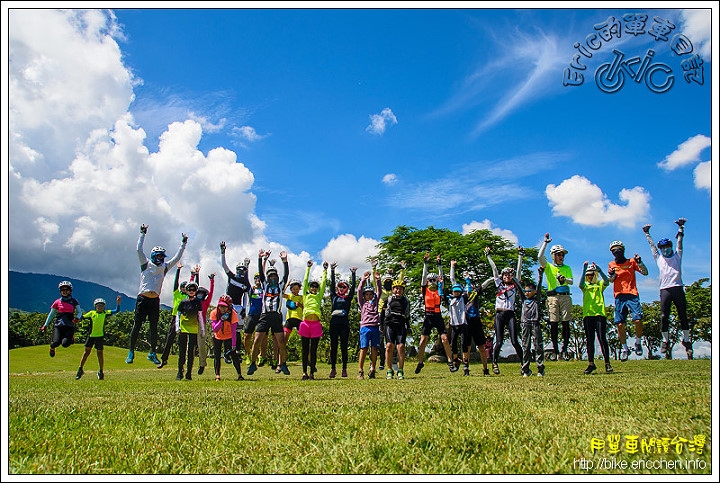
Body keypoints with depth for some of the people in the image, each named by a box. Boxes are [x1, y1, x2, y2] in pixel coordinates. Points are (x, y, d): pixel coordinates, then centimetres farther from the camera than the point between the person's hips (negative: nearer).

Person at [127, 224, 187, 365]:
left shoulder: (164, 267, 15)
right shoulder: (146, 264, 6)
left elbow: (177, 258, 18)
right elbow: (139, 250, -2)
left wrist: (183, 244, 17)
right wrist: (143, 234, -3)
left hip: (155, 300, 3)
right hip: (143, 299, -3)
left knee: (154, 328, 4)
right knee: (137, 326, -4)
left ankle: (152, 353, 13)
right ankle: (131, 352, 5)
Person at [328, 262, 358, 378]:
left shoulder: (348, 298, 12)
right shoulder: (334, 296, 13)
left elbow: (353, 287, 6)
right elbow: (332, 284, 7)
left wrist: (353, 274, 2)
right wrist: (332, 271, -1)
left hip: (344, 323, -1)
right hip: (334, 322, 1)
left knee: (344, 347, 1)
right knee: (333, 346, 3)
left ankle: (344, 369, 4)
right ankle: (333, 369, 8)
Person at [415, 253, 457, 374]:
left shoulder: (439, 289, 8)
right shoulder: (425, 289, 4)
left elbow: (441, 276, 3)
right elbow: (424, 276, -3)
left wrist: (439, 264, -2)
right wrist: (425, 263, -8)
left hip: (438, 317, 1)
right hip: (428, 317, -1)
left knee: (445, 339, -5)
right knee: (423, 341, -2)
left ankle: (450, 362, 3)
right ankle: (420, 363, 11)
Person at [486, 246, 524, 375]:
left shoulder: (514, 285, 12)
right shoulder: (499, 284, 13)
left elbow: (519, 269, 10)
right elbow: (494, 269, 12)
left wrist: (520, 255, 10)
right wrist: (488, 255, 12)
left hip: (510, 315, 0)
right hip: (499, 315, 1)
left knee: (514, 341, -8)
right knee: (499, 342, -2)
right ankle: (494, 362, 16)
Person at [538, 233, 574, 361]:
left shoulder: (567, 268, 18)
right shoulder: (548, 267, 11)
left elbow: (571, 281, 6)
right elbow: (540, 257, -6)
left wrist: (564, 279, -17)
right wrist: (545, 242, -4)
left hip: (565, 296, 2)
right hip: (553, 297, -2)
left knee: (566, 323, -4)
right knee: (553, 323, -5)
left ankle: (564, 349, -1)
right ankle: (555, 349, 0)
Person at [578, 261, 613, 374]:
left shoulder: (600, 284, 11)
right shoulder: (585, 285, 12)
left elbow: (607, 281, -12)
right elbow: (581, 285, -13)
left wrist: (599, 270, -25)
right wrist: (584, 270, -24)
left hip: (600, 314, -2)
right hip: (587, 314, 2)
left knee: (602, 339, -7)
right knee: (589, 340, 5)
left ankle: (607, 363, -2)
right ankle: (591, 364, 11)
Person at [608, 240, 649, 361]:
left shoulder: (631, 262, 10)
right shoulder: (611, 265, 15)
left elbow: (645, 273, 4)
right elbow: (610, 280, 10)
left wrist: (640, 262, -11)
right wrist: (611, 275, -12)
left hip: (632, 295, -2)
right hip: (619, 296, 2)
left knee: (638, 320, -16)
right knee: (620, 324, -2)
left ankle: (638, 343, 9)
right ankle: (625, 349, 13)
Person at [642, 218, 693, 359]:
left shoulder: (677, 255, 15)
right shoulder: (659, 258, 17)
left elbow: (679, 240, 17)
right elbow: (651, 244, 24)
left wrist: (681, 228, 18)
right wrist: (647, 233, 30)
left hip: (678, 288, -1)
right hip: (665, 290, 1)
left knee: (683, 315, 0)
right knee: (664, 316, -3)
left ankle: (686, 340, 8)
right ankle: (665, 341, 7)